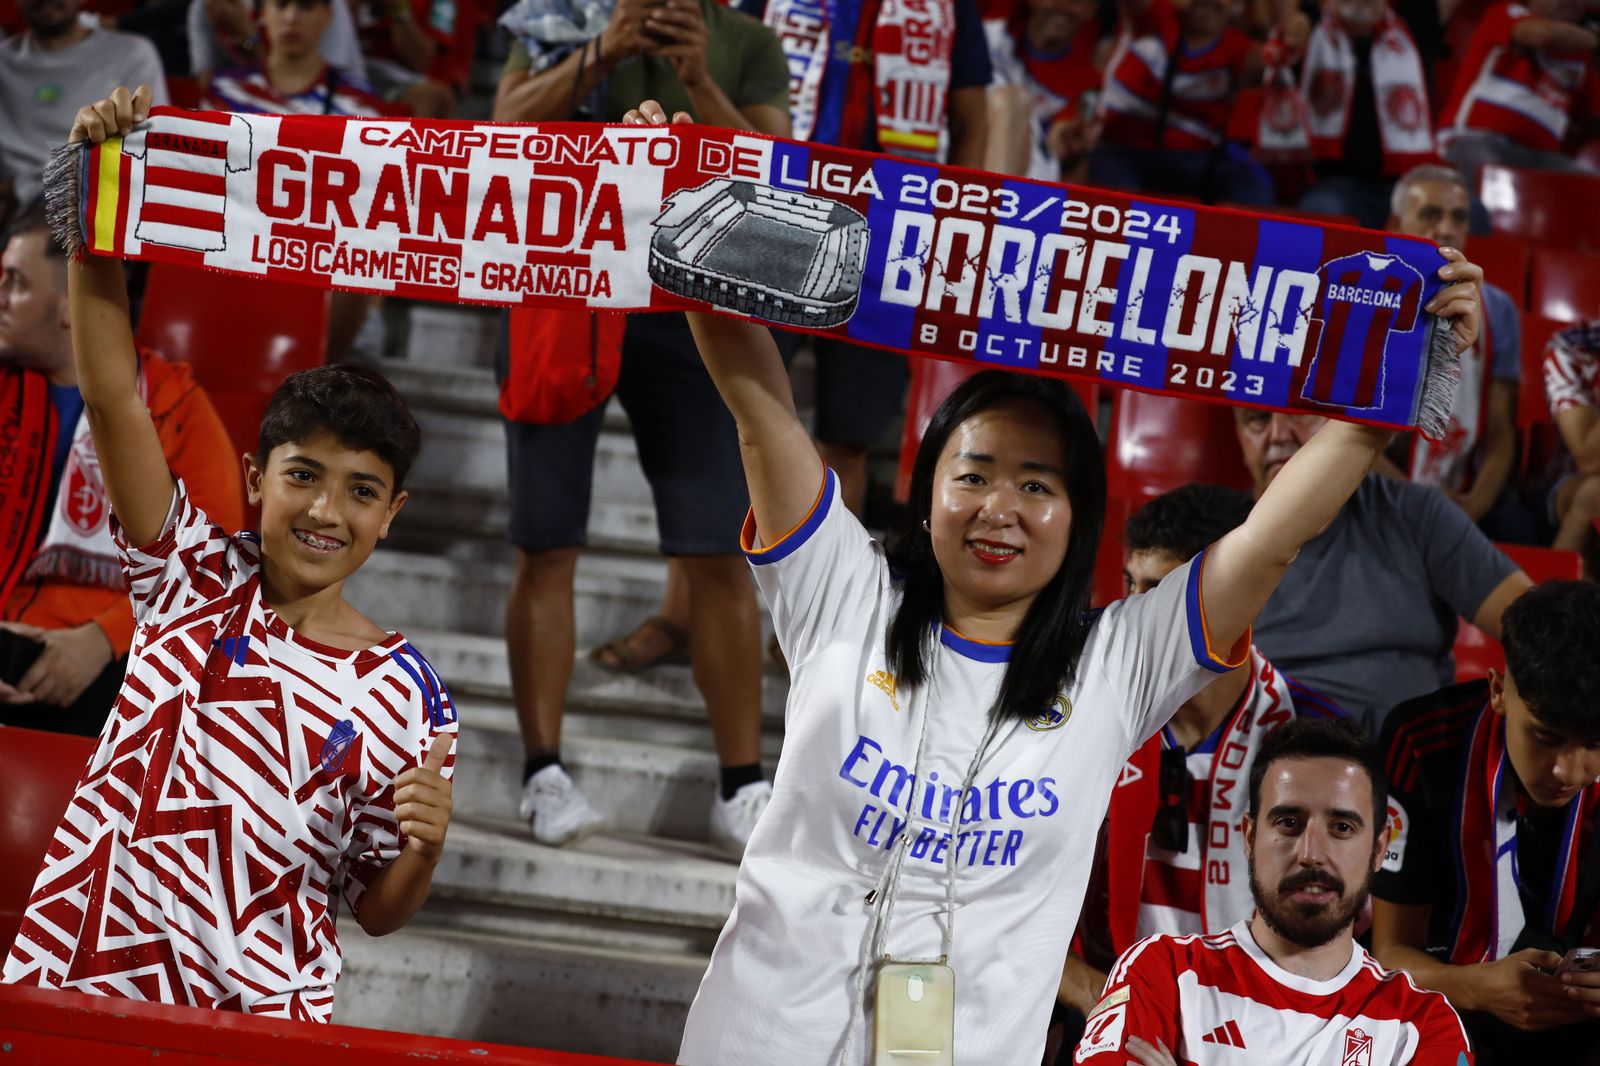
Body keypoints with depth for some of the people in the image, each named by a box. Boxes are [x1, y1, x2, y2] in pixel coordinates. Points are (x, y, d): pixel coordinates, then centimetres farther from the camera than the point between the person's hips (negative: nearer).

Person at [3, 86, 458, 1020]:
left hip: (255, 1020, -1)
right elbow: (113, 394, -6)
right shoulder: (196, 580, 2)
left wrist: (425, 847, -17)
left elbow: (379, 910, 5)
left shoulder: (404, 694, 0)